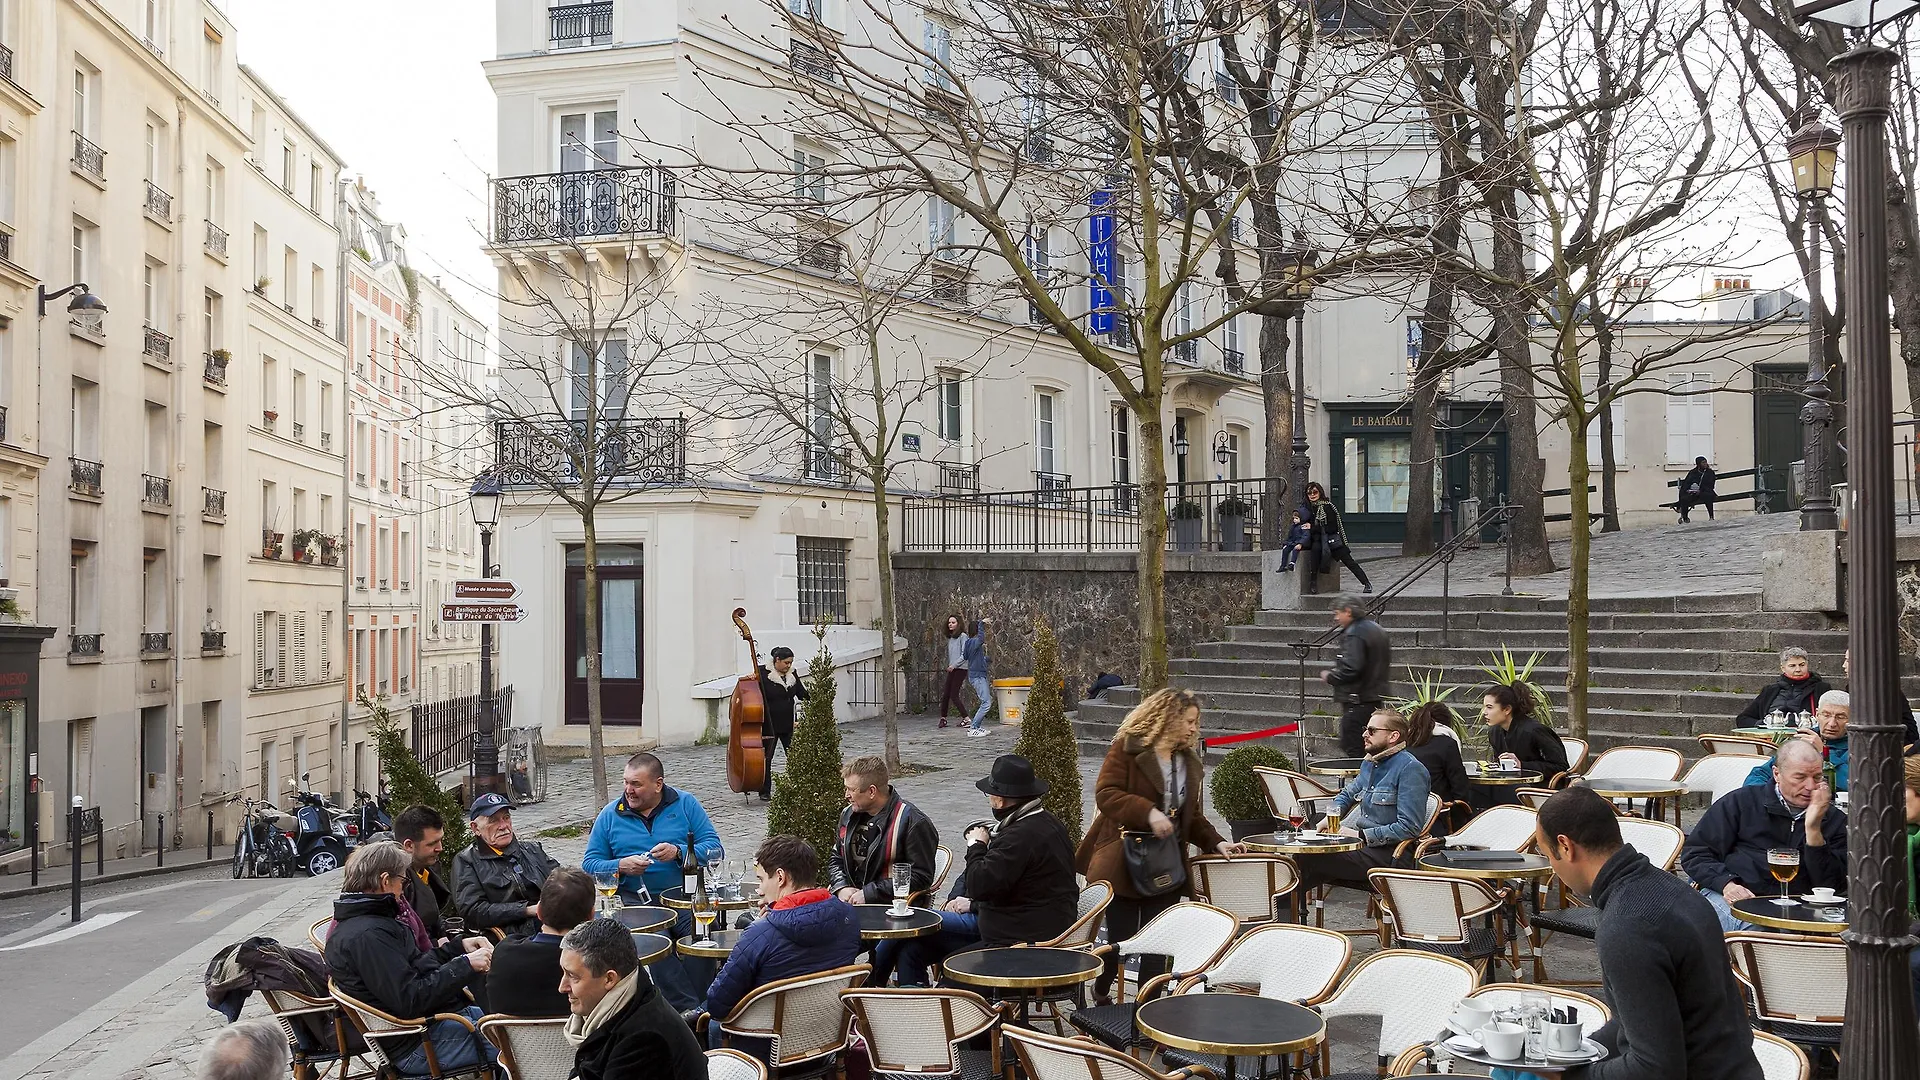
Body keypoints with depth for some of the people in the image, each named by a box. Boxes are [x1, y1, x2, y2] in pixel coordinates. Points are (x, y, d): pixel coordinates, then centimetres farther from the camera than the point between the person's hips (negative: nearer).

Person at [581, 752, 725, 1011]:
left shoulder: (686, 804, 8)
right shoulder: (610, 815, 12)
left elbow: (715, 849, 2)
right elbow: (589, 864, 11)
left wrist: (678, 852, -15)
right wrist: (621, 866, -9)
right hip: (635, 900, 0)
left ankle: (695, 1004, -17)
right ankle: (688, 1008, -26)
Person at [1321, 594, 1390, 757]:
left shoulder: (1354, 634, -16)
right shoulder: (1377, 630, 14)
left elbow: (1350, 669, -26)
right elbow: (1386, 663, 22)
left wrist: (1329, 677, -9)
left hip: (1358, 701, -10)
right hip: (1376, 698, 10)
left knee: (1353, 749, -7)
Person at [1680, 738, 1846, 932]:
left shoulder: (1834, 820, 17)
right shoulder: (1741, 801, 14)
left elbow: (1830, 886, 5)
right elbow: (1694, 852, 12)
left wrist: (1813, 829, -4)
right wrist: (1726, 884, -7)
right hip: (1727, 899, 0)